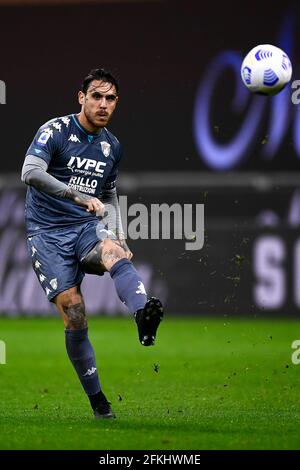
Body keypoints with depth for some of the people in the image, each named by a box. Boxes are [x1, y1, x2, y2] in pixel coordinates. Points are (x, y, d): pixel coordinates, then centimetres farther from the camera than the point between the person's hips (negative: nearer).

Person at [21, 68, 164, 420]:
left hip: (87, 227, 3)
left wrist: (119, 236, 8)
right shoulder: (55, 131, -8)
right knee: (74, 315, -13)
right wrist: (80, 196, -35)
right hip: (47, 232, -3)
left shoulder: (111, 146, 12)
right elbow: (30, 173, -25)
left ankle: (143, 318, -63)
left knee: (115, 253, -33)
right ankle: (97, 399, 1)